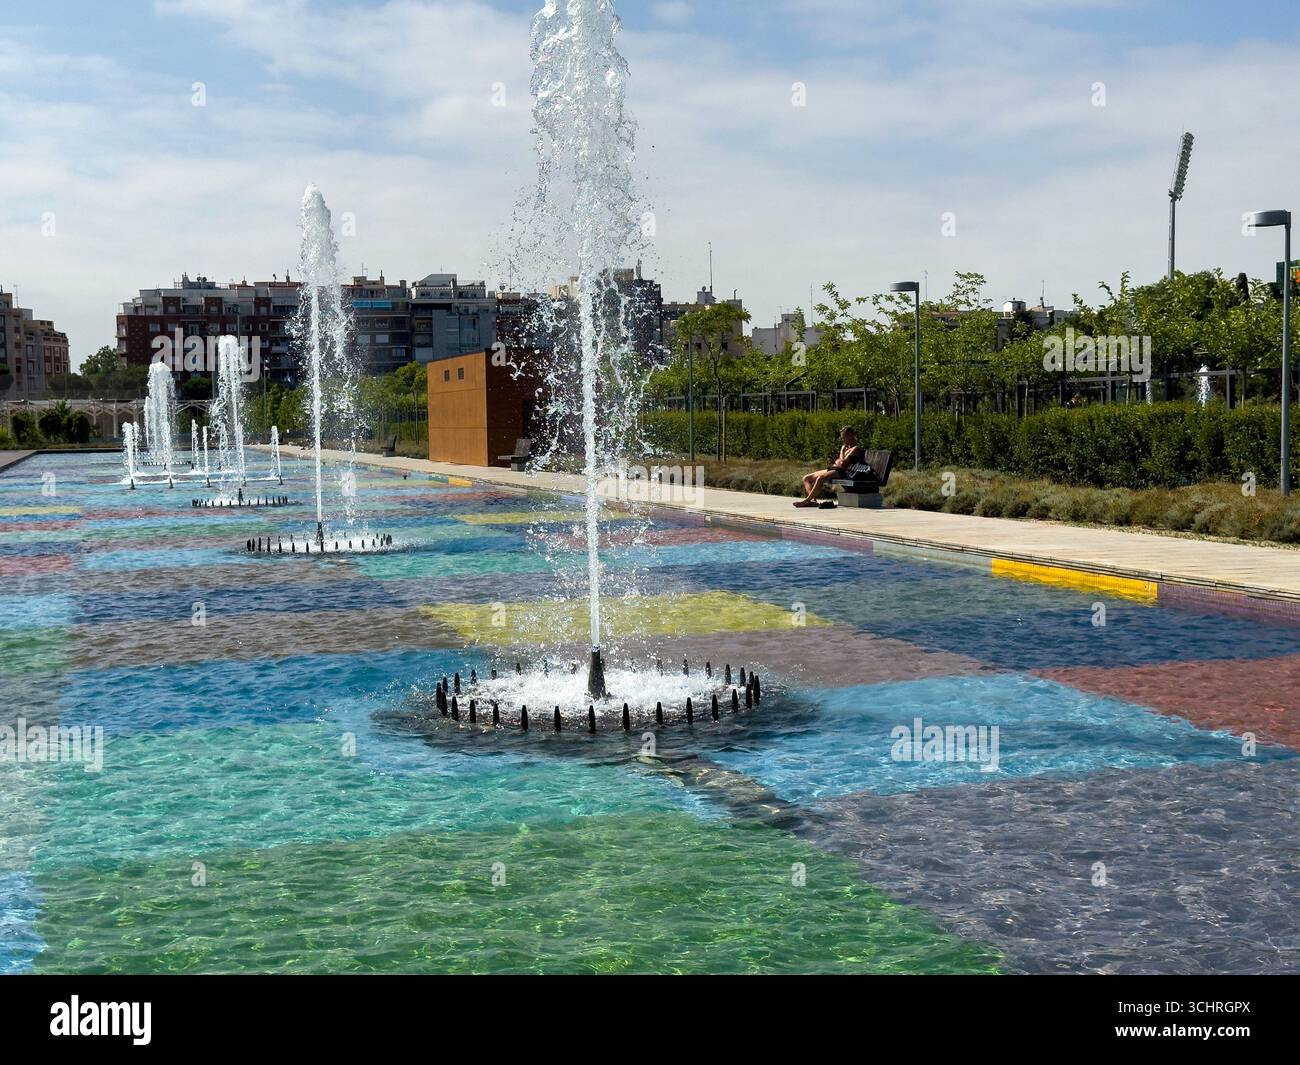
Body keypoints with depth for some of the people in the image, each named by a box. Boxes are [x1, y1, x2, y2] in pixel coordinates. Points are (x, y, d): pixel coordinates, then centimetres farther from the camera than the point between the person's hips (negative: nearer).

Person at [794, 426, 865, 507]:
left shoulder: (856, 448, -4)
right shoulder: (844, 447, 25)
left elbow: (843, 463, -13)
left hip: (842, 471, -11)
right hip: (833, 469, 11)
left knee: (820, 478, -38)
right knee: (806, 479, 0)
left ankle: (806, 500, -36)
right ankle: (813, 500, -22)